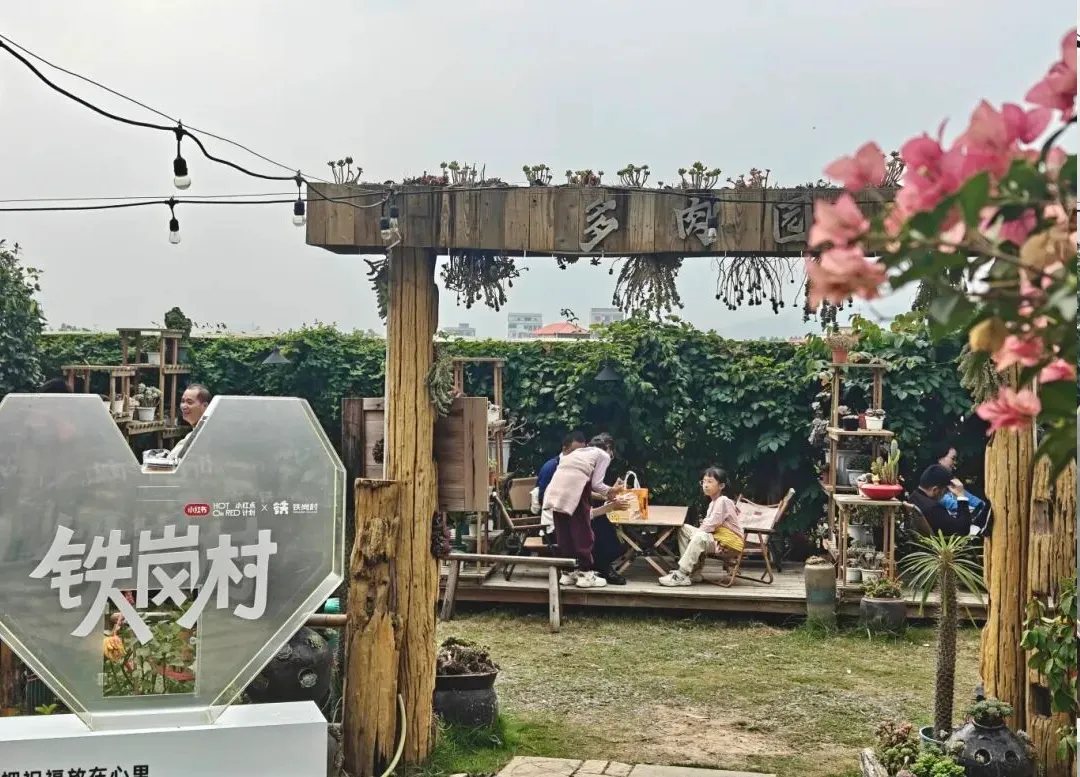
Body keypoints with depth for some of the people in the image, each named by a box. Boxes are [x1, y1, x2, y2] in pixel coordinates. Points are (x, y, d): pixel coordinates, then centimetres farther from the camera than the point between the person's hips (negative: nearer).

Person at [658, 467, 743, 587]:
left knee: (700, 537, -35)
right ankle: (693, 571, -1)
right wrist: (693, 531, -4)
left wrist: (694, 533, -11)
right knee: (684, 529, 6)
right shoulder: (714, 502, 16)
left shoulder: (722, 501, -15)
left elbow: (710, 525, -21)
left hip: (729, 543, -10)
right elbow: (708, 524, 12)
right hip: (716, 538, 10)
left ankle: (681, 575, -30)